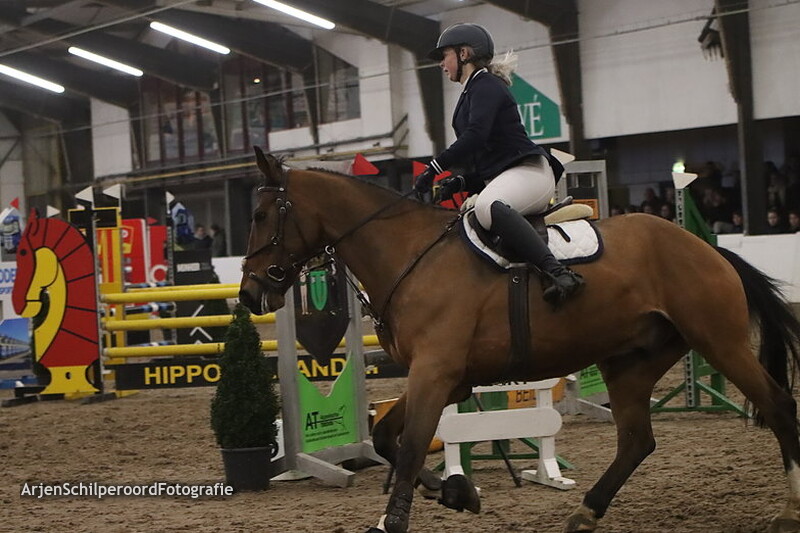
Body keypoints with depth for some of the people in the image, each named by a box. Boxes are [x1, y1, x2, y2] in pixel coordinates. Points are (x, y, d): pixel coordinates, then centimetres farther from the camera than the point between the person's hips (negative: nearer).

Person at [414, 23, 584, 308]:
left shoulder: (485, 85, -5)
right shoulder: (472, 92, 26)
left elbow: (476, 135, -22)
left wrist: (434, 168, -21)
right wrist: (461, 183, 10)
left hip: (529, 172, -11)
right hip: (502, 178, 11)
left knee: (487, 206, -41)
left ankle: (558, 272, -51)